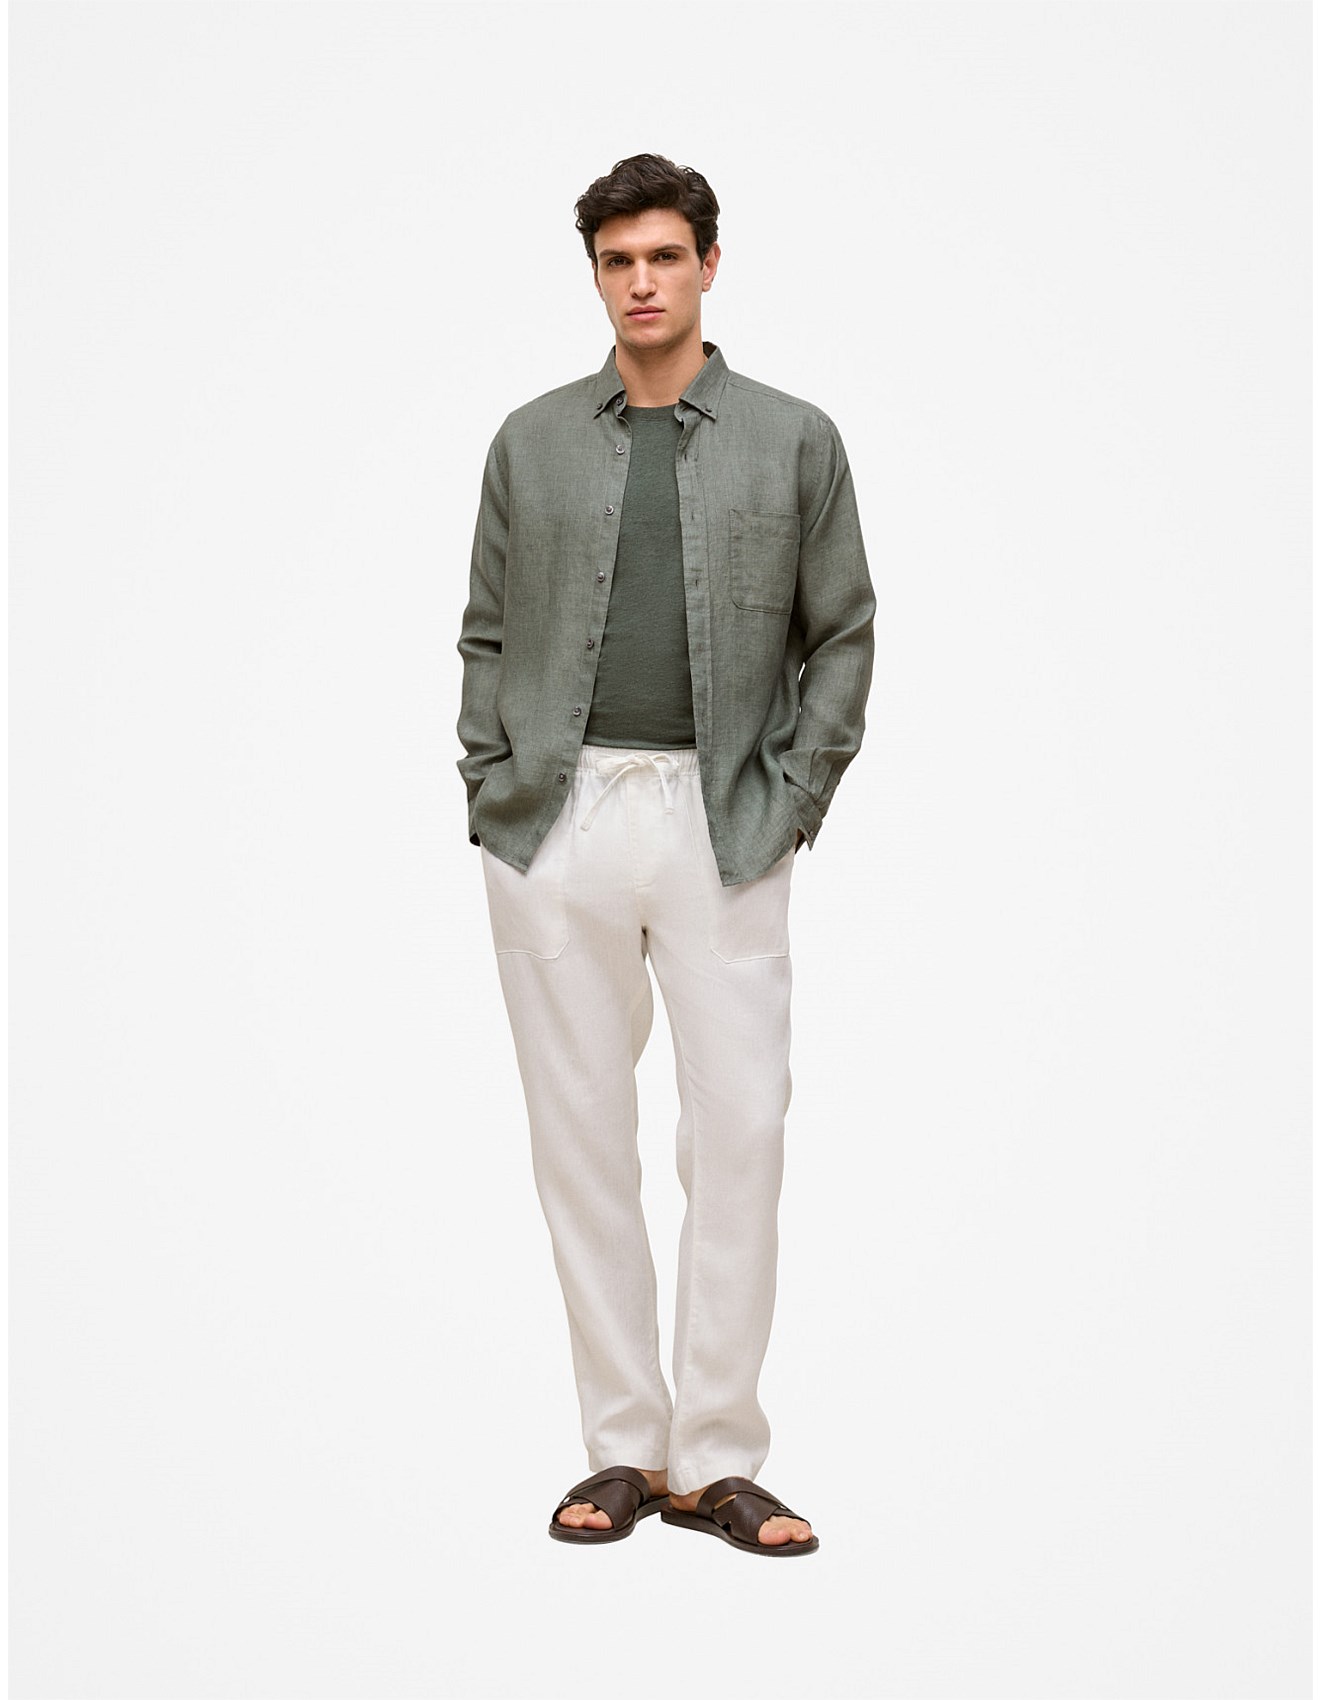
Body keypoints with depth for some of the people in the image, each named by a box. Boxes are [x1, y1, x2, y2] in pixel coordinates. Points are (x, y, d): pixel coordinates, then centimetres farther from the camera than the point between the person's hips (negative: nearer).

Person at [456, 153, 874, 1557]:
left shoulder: (794, 440, 6)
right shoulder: (530, 442, 10)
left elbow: (843, 634, 6)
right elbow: (486, 633, 13)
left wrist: (791, 801, -2)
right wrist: (495, 787, 2)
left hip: (724, 827, -1)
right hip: (556, 823, 2)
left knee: (740, 1133, -4)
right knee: (580, 1136, 4)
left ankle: (717, 1461, 7)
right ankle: (623, 1450, 15)